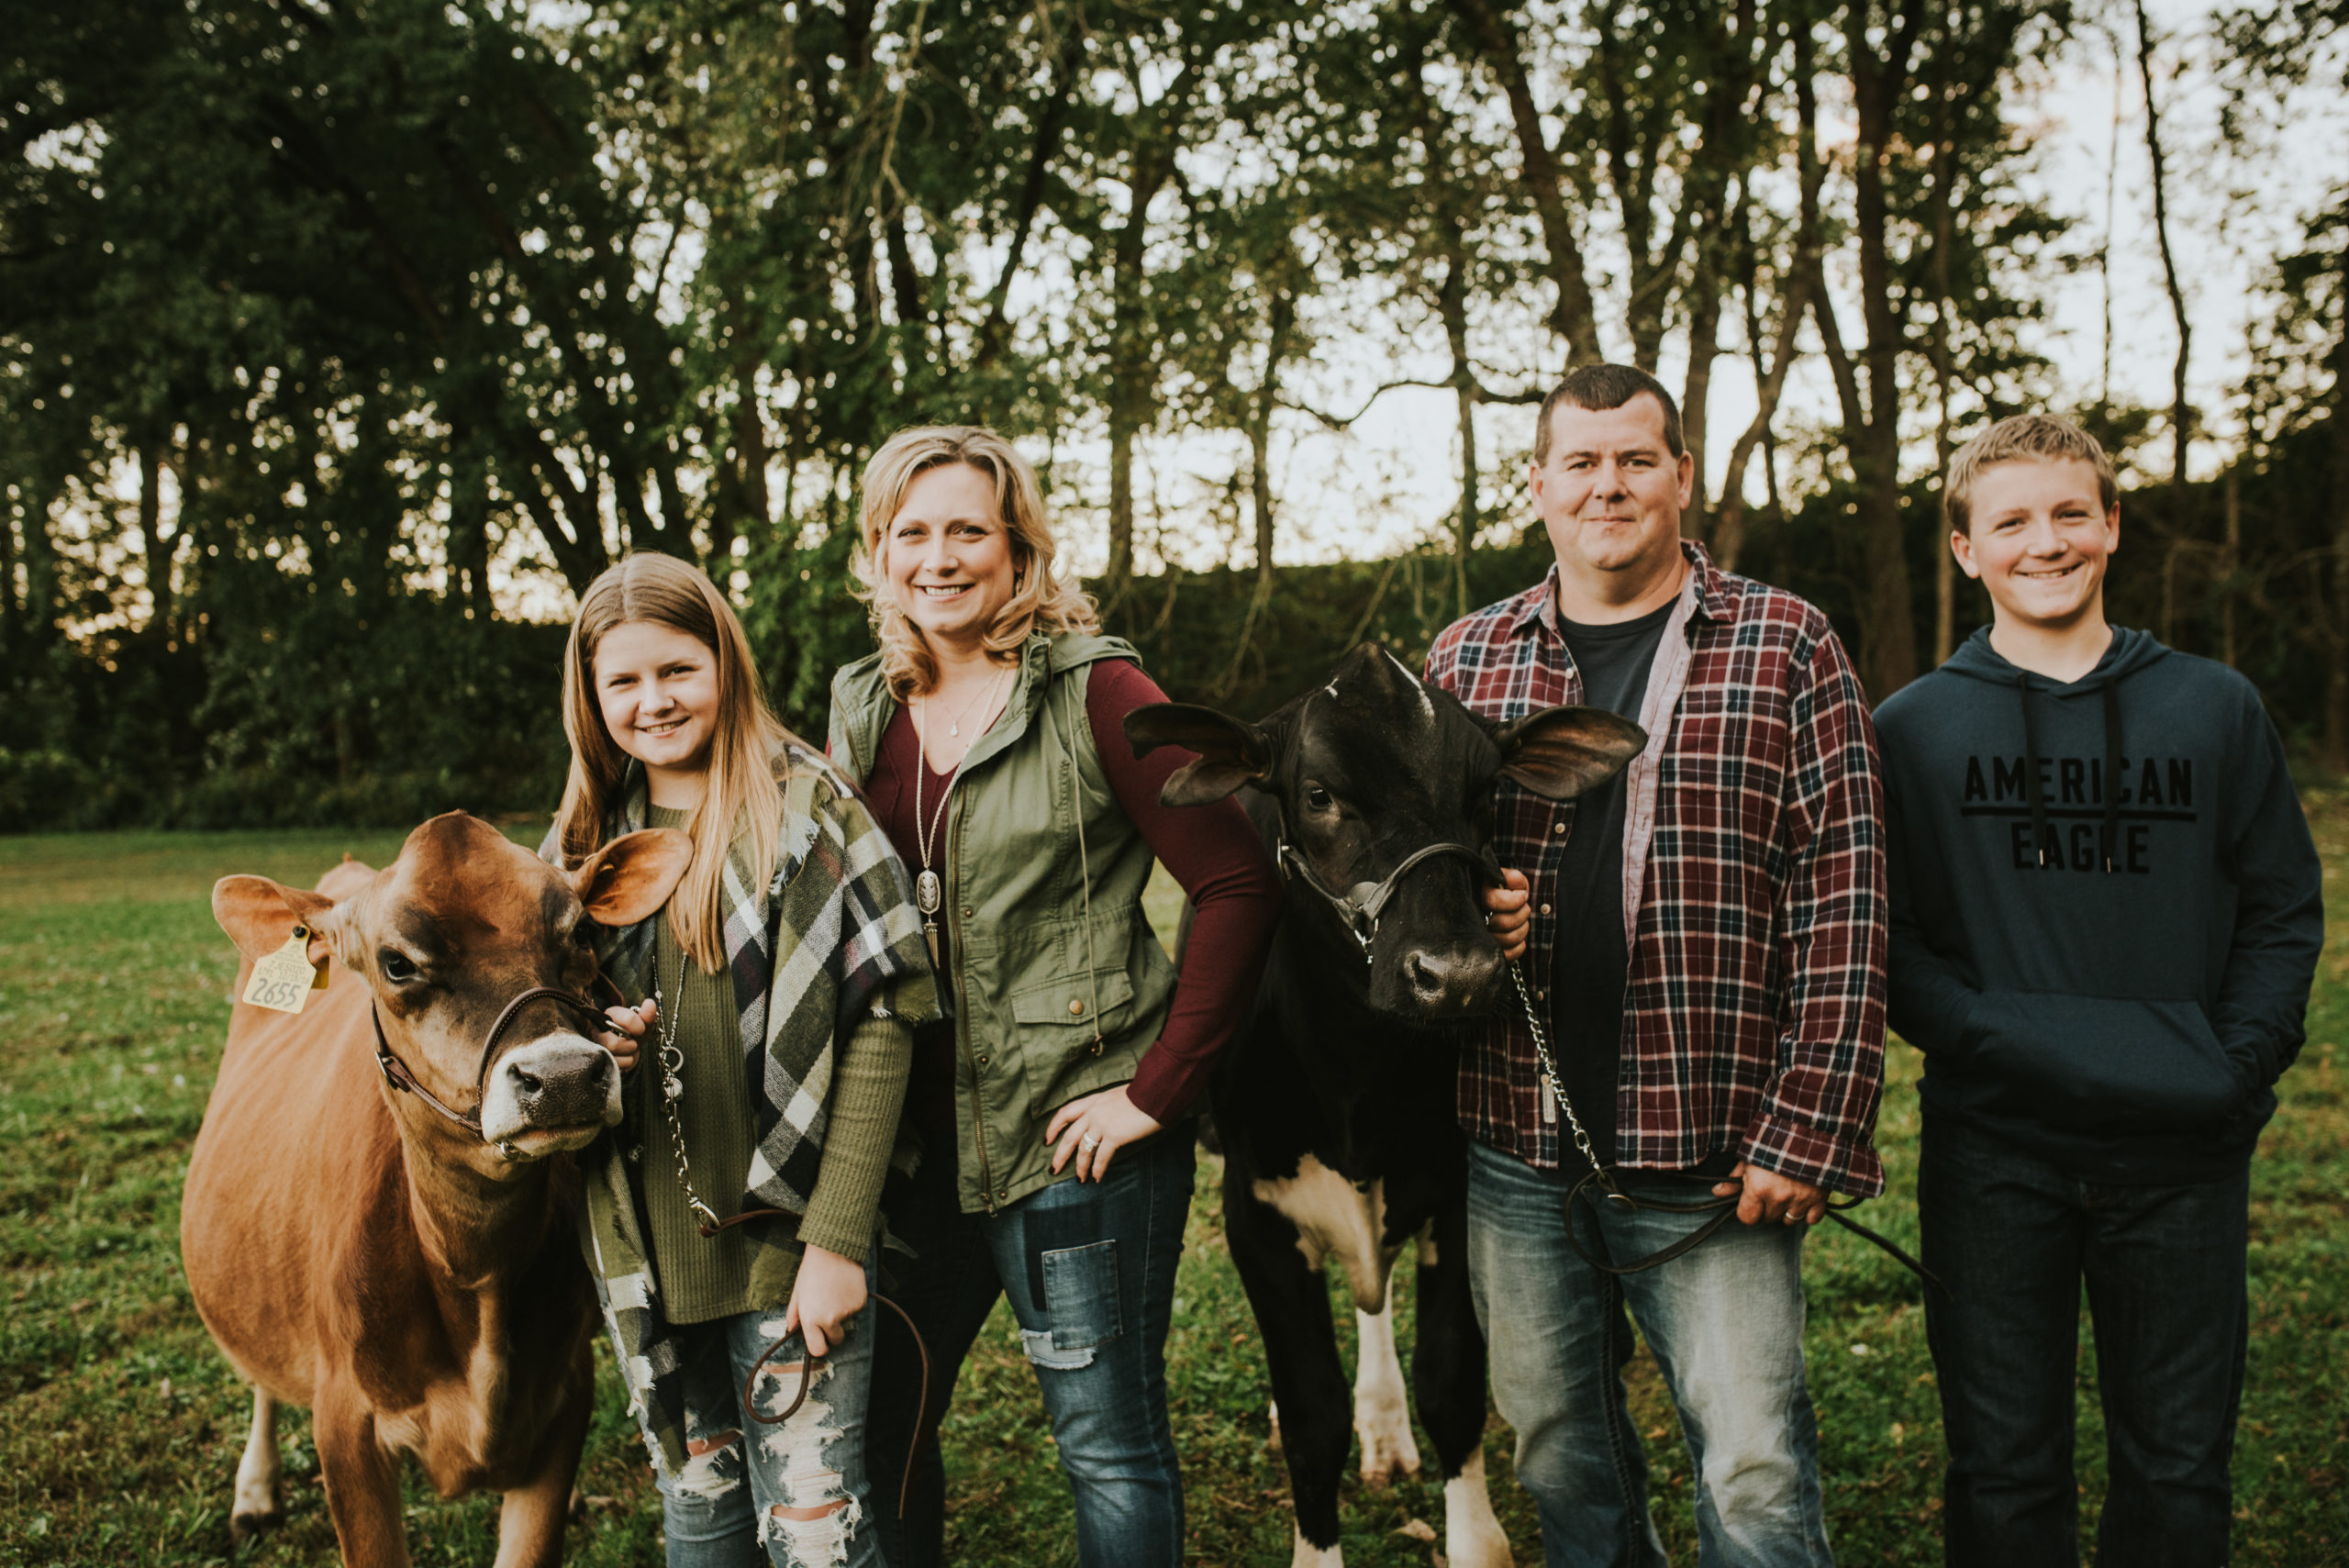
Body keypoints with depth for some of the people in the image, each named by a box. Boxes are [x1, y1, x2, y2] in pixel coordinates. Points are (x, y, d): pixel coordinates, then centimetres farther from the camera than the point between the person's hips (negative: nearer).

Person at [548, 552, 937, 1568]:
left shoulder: (807, 806, -8)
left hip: (786, 1240, -5)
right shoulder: (585, 837, 8)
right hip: (642, 1247, 5)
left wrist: (838, 1239, -17)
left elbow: (884, 1013, -12)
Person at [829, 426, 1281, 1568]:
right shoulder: (865, 712, 8)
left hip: (1079, 1137, -6)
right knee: (874, 1424, 16)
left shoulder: (1093, 692, -9)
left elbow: (1238, 883, -14)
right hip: (913, 1141, 6)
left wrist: (1159, 1089, -15)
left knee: (1110, 1446, 5)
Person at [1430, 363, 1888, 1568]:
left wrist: (1810, 1134, -12)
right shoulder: (1464, 661, 9)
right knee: (1556, 1452, 16)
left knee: (1756, 1468, 0)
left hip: (1713, 1153, -3)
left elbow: (1843, 904, -5)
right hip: (1512, 1146, 3)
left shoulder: (1786, 650, 0)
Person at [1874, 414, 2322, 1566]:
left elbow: (2284, 910, 8)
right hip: (1993, 1147, -1)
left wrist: (2236, 1063, -7)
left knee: (2180, 1474, 11)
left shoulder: (2214, 708, 7)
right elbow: (1878, 935, 0)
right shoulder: (1911, 728, 3)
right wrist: (1979, 1033, -17)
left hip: (2185, 1154, 1)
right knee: (2002, 1471, 8)